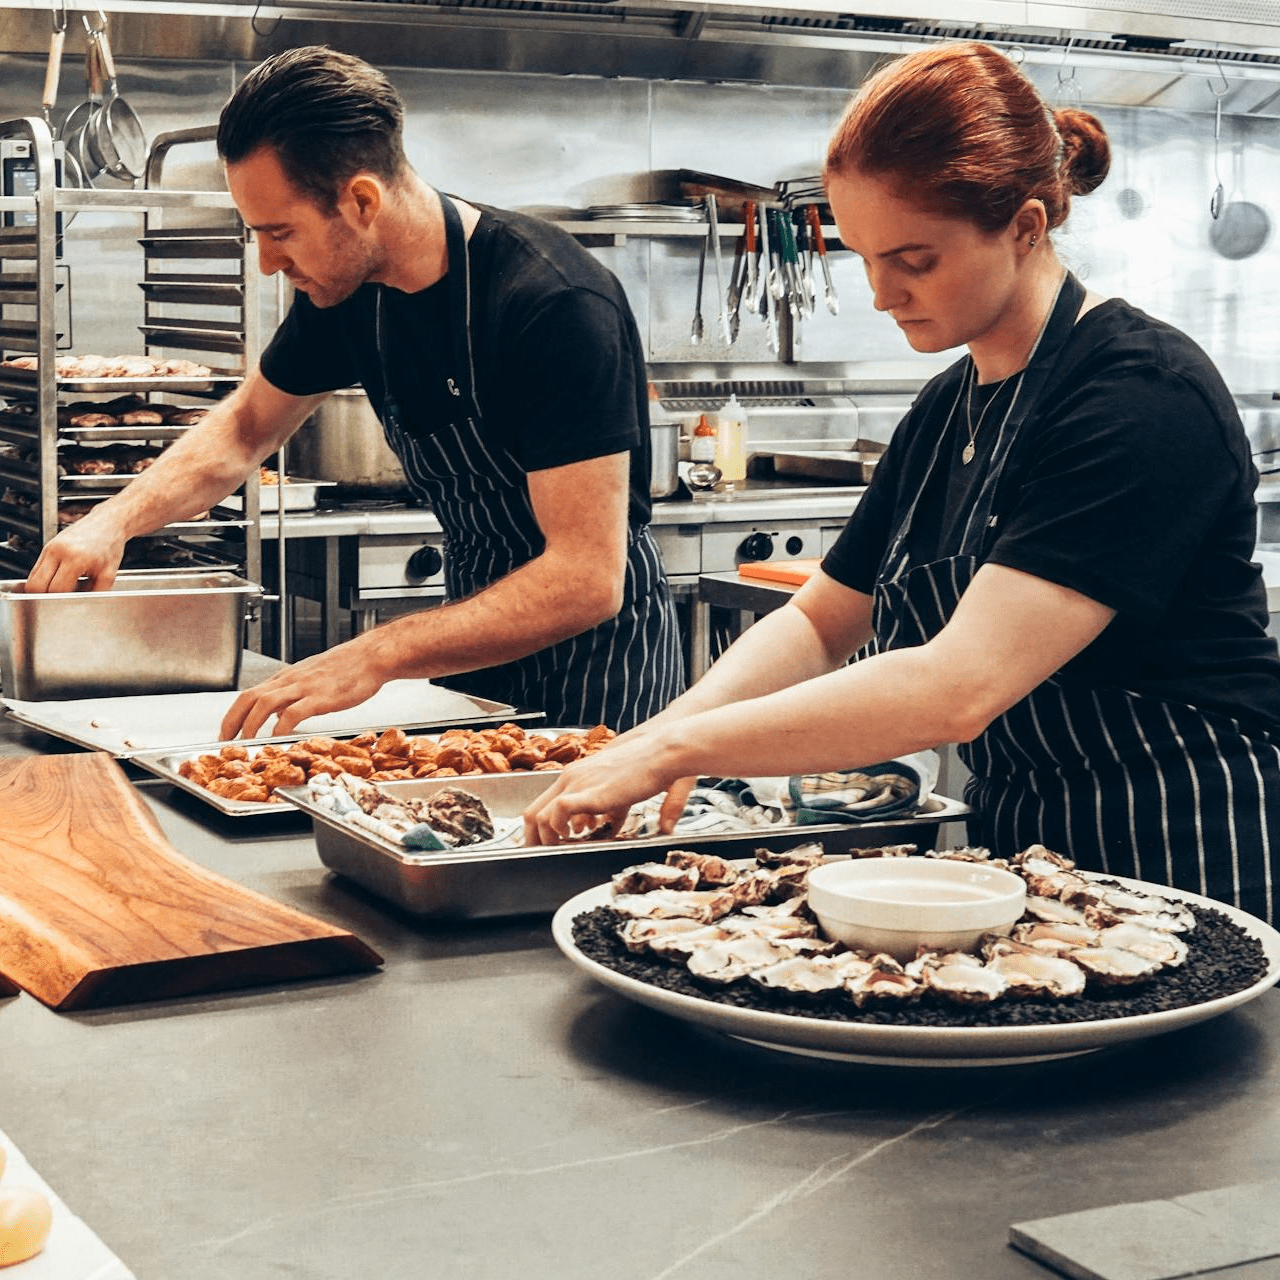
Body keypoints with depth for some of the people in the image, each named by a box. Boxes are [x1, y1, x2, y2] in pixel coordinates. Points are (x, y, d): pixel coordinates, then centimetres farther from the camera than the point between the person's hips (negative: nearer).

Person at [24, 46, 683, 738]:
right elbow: (247, 424, 14)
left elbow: (587, 580, -32)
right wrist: (116, 518, -3)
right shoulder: (345, 289, -5)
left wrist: (377, 655, -38)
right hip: (480, 641, 6)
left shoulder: (558, 306, -28)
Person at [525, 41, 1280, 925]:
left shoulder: (1144, 399, -22)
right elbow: (821, 622, 12)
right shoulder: (946, 410, 7)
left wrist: (676, 747, -26)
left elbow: (959, 688, -30)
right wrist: (662, 736, -7)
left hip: (1186, 869, -7)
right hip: (1017, 846, 7)